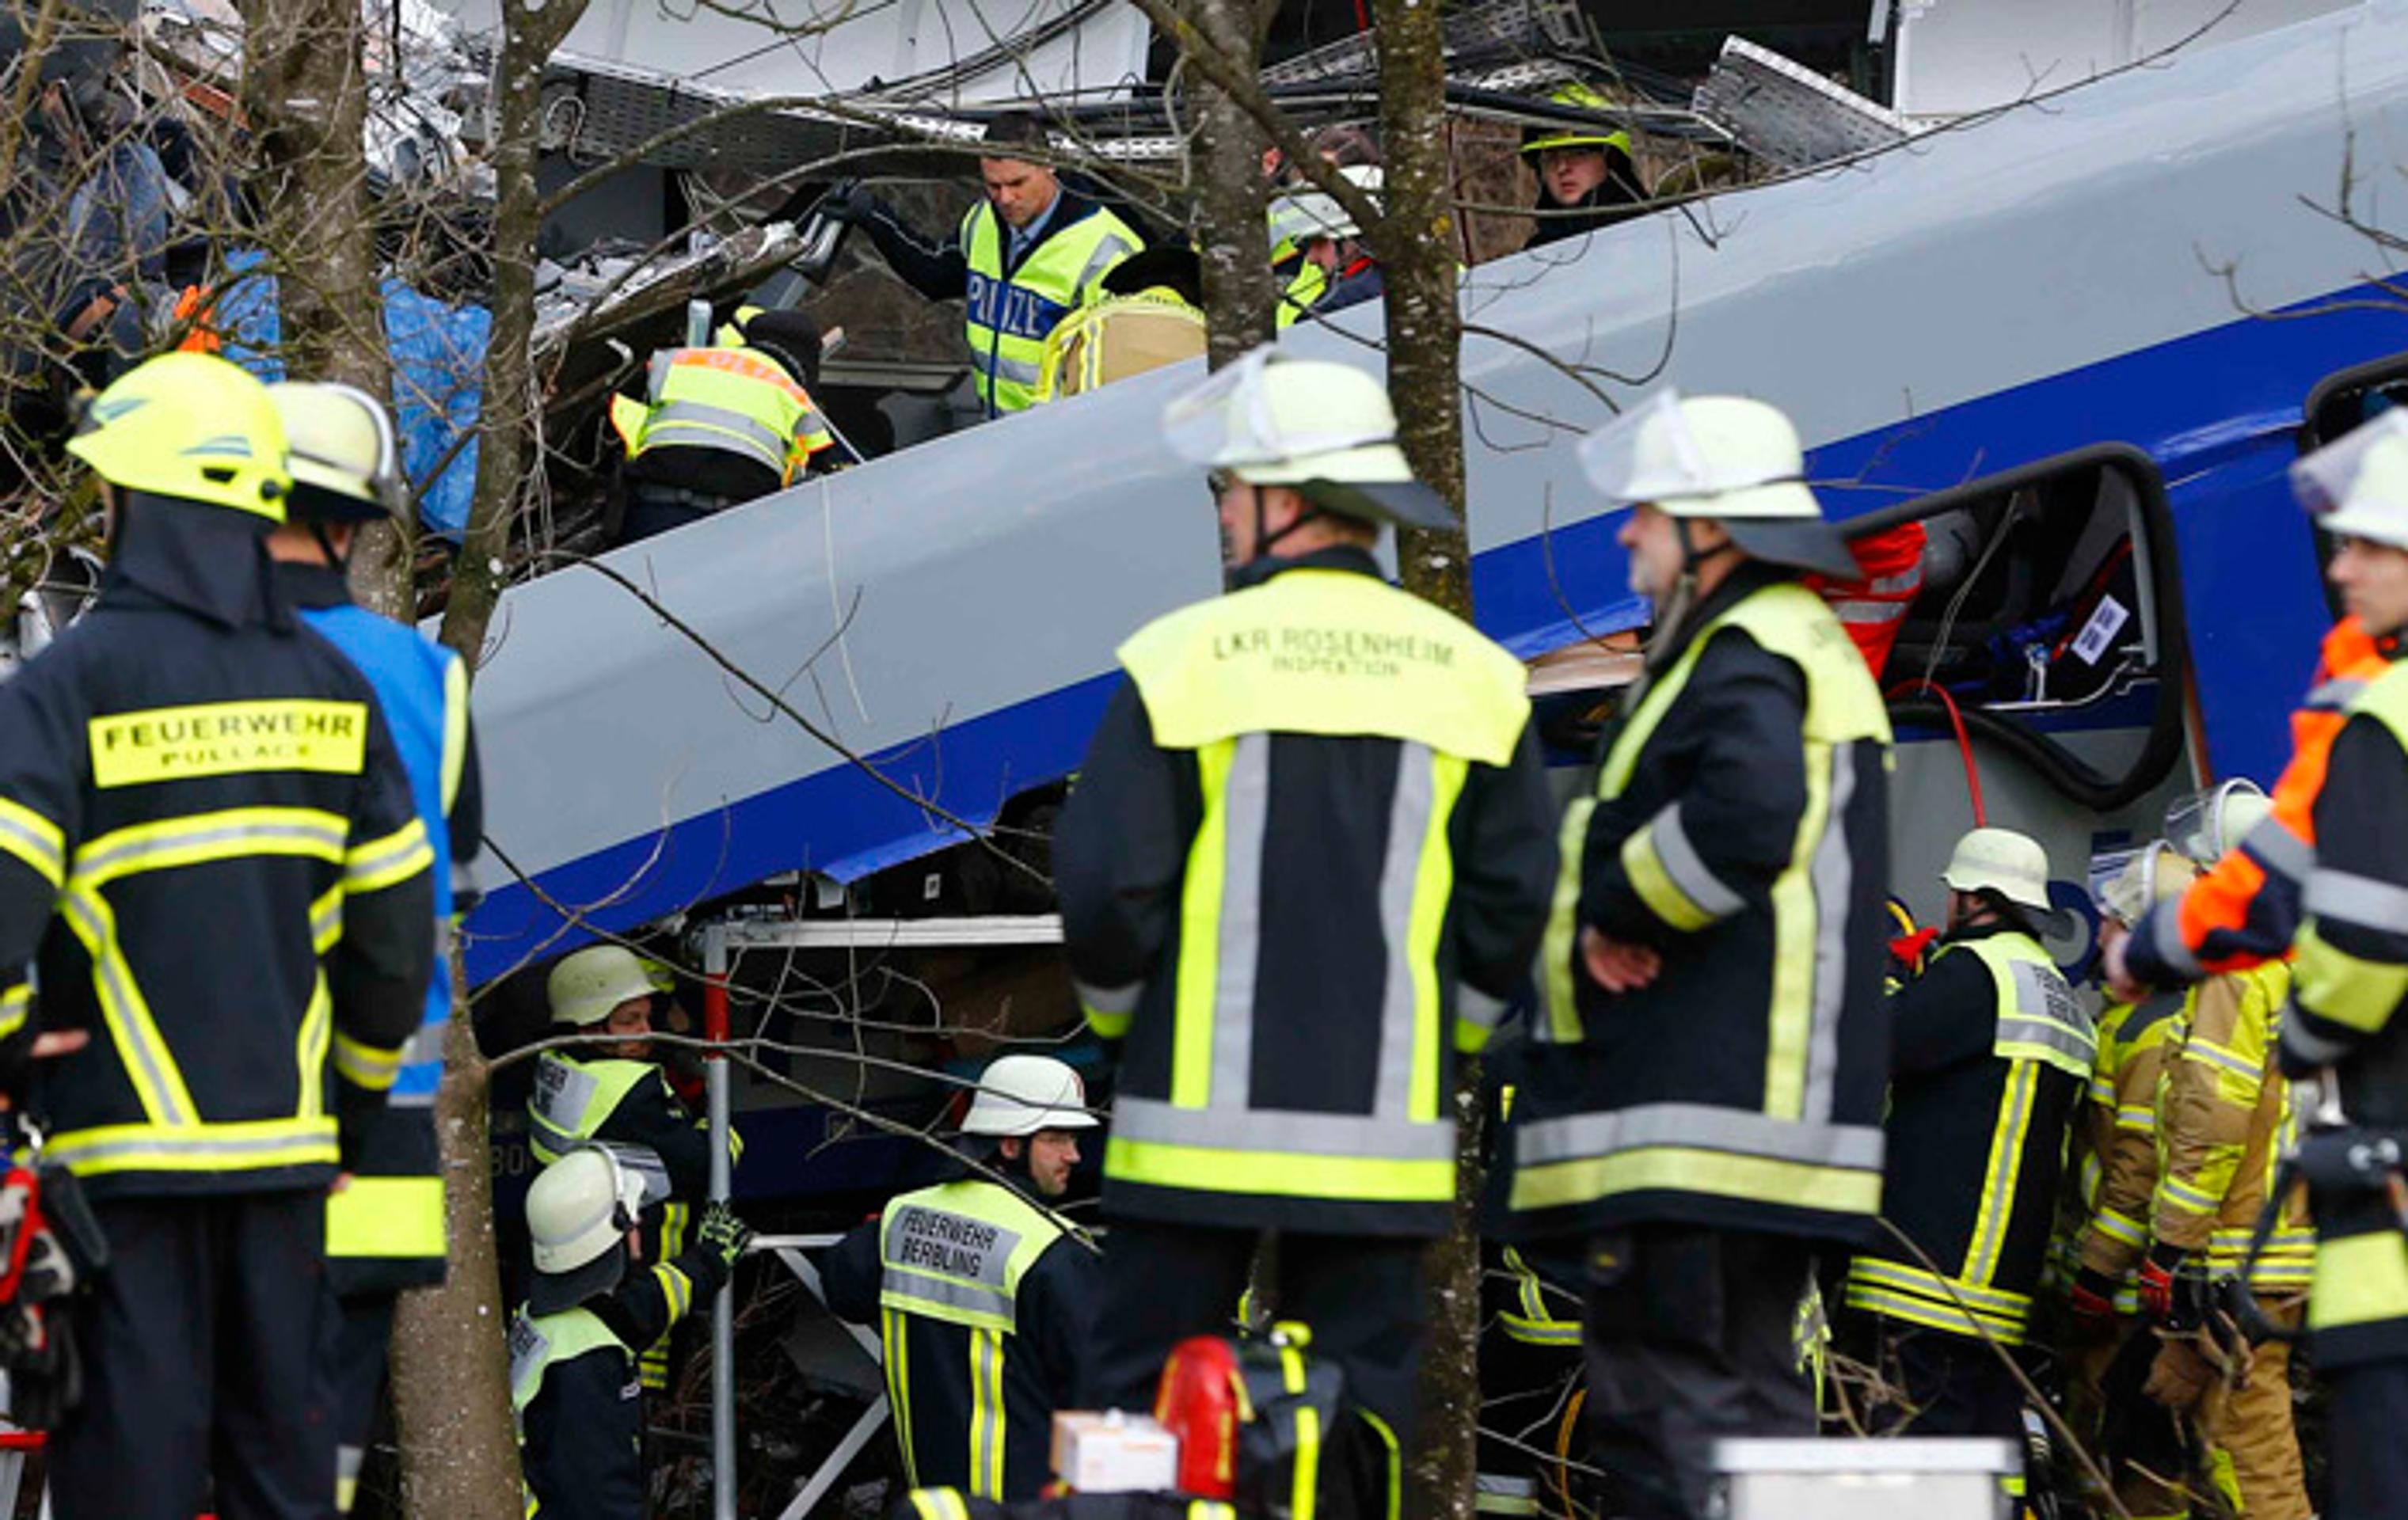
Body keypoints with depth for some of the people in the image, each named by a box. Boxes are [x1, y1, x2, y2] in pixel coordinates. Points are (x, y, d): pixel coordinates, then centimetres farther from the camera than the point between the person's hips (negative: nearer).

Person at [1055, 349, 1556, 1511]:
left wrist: (1122, 1019, 11)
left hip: (1202, 1114, -3)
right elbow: (1515, 897, 5)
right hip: (1386, 1131, 3)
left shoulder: (1182, 662, -6)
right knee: (1364, 1409, 6)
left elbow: (1104, 884, -6)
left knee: (1138, 1409, 3)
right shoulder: (1473, 676, 5)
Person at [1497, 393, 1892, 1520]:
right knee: (1749, 1399, 13)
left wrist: (1617, 911, -16)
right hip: (1775, 1106, 11)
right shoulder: (1804, 647, 23)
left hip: (1699, 1115, -11)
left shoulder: (1746, 661, -11)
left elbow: (1746, 813, -31)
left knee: (1664, 1403, -12)